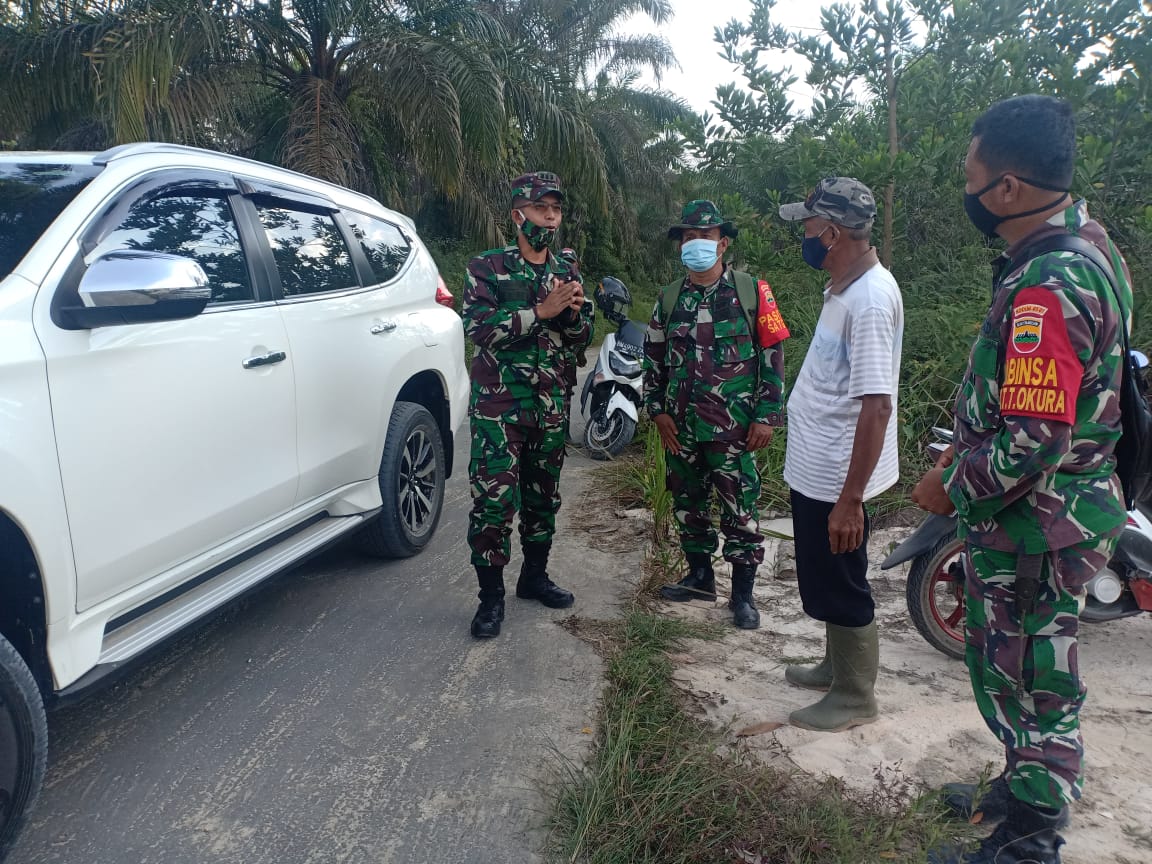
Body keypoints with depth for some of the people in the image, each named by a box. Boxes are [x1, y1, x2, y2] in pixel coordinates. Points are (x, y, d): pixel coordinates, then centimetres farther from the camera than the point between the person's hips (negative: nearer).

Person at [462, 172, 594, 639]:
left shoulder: (567, 273, 11)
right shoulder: (487, 267, -4)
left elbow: (580, 339, 11)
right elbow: (478, 329, -16)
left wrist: (574, 312, -11)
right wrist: (541, 311, -22)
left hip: (551, 406, 5)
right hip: (498, 405, -5)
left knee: (543, 495, 13)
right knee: (494, 499, -7)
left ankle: (534, 575, 30)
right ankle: (491, 596, 5)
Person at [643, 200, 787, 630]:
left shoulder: (749, 291, -3)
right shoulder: (669, 297, 8)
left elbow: (772, 354, -3)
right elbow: (654, 357, 14)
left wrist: (766, 416, -7)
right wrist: (658, 410, 6)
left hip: (734, 426, -4)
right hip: (681, 425, 4)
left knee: (740, 509, 0)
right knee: (688, 504, 14)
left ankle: (742, 593, 14)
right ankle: (700, 576, 31)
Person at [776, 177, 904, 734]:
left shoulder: (870, 300, -24)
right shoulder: (845, 287, 7)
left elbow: (877, 406, -27)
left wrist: (850, 500, -27)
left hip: (836, 478, -10)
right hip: (814, 469, 10)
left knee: (841, 585, 6)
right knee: (823, 579, 23)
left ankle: (855, 696, 25)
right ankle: (838, 666, 41)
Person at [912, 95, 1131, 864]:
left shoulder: (1047, 288, -28)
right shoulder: (1083, 238, 5)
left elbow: (1032, 444, -30)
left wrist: (952, 490, -14)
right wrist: (968, 449, 15)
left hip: (1031, 527, -10)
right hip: (1066, 507, 10)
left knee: (1031, 686, 8)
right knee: (1018, 672, 26)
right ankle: (1025, 796, 47)